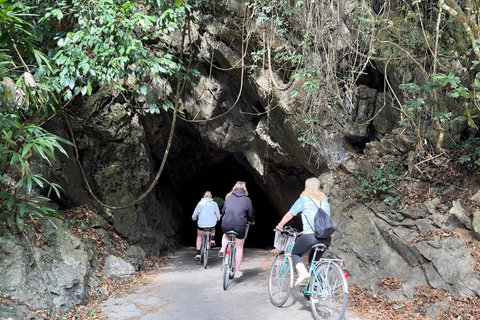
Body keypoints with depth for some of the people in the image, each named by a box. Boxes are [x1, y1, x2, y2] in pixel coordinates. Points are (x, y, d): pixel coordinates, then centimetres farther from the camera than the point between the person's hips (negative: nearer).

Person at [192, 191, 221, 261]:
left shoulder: (200, 203, 5)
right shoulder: (214, 204, 5)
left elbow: (194, 216, 7)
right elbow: (218, 216, 7)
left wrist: (194, 218, 30)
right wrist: (217, 219, 30)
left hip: (201, 224, 0)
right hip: (212, 223, 0)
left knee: (199, 237, 23)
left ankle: (198, 254, 14)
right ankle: (212, 240, 18)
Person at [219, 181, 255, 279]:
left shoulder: (228, 197, 11)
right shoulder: (247, 199, 3)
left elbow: (223, 211, 19)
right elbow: (251, 214, 5)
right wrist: (251, 221, 27)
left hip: (226, 225, 2)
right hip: (240, 226, -2)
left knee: (226, 235, 37)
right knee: (239, 247, 13)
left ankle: (223, 250, 12)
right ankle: (237, 271, 17)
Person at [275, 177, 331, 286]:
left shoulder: (303, 199, 4)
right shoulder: (324, 201, 19)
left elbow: (289, 215, 10)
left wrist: (280, 225, 25)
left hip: (310, 235, -5)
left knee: (295, 254, 15)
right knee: (313, 259, 25)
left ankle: (303, 272, -12)